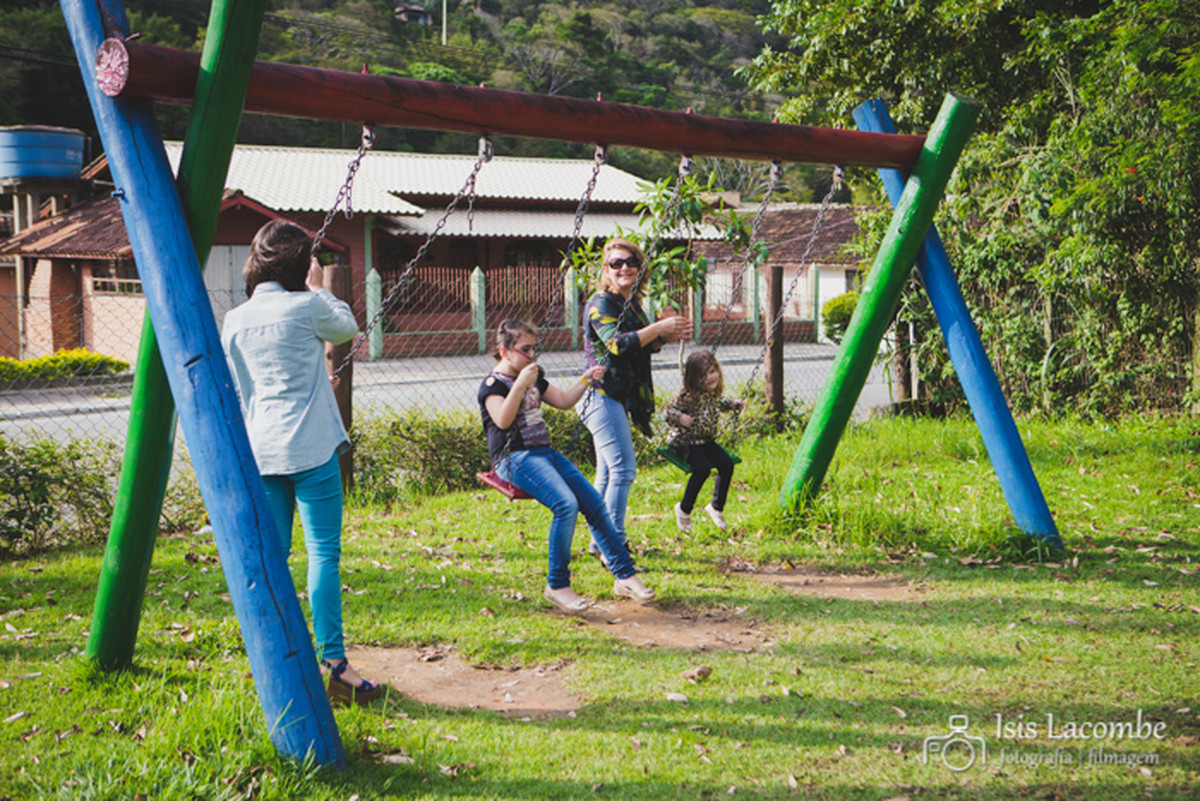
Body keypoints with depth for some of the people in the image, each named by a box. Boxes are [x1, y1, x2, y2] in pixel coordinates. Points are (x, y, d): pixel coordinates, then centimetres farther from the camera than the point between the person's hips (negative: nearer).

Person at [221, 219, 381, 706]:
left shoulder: (235, 320, 7)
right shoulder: (306, 307, -8)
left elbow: (236, 391, 14)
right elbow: (348, 327, 12)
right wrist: (319, 286, 19)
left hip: (259, 450, 5)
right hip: (310, 447, -5)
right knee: (323, 553, -4)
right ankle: (332, 661, -8)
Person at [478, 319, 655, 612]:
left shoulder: (534, 378, 20)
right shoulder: (493, 384, -5)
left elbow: (563, 401, 25)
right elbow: (503, 420, -23)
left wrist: (585, 380, 10)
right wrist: (521, 385, -29)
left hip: (545, 452, 8)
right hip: (515, 458, -8)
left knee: (594, 502, -4)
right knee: (566, 504, -29)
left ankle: (624, 575, 3)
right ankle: (557, 586, -19)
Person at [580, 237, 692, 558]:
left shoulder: (632, 303, 16)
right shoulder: (601, 303, -12)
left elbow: (640, 346, 26)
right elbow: (618, 343, -26)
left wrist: (665, 338, 9)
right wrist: (659, 327, -23)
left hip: (620, 397, 10)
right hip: (603, 395, -10)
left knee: (608, 472, 13)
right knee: (623, 469, -15)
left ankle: (599, 543, 21)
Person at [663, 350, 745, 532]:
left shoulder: (714, 392, 3)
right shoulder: (689, 395, -20)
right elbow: (670, 410, -18)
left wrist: (732, 404, 14)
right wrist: (680, 418, -37)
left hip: (704, 440, 7)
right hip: (684, 441, -7)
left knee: (727, 464, -9)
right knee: (702, 468, -27)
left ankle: (716, 507, 10)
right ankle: (684, 509, -6)